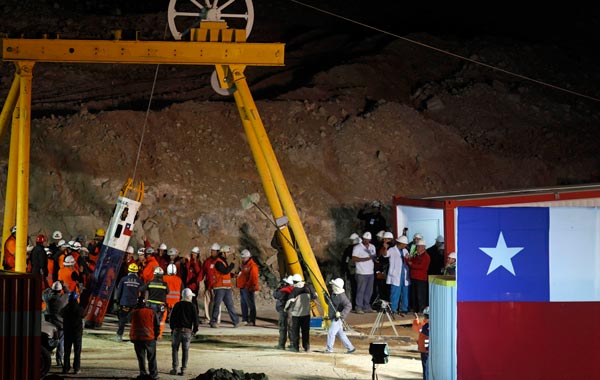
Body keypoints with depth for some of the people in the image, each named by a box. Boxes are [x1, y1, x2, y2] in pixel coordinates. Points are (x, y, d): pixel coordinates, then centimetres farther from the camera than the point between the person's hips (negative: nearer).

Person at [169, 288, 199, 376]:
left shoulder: (177, 305, 2)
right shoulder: (192, 306, -2)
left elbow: (172, 318, 5)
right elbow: (195, 319, -2)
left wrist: (172, 328, 16)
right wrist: (195, 330, 9)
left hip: (177, 330, 0)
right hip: (188, 331, 0)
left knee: (175, 349, 8)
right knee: (185, 350, 6)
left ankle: (174, 368, -1)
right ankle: (183, 369, 3)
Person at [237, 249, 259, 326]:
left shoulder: (252, 266, -12)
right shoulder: (243, 265, 19)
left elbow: (254, 278, -18)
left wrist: (253, 287, -22)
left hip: (248, 288, -10)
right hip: (242, 288, 10)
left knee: (250, 304, -9)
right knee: (243, 304, 15)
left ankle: (252, 321, -10)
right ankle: (244, 319, 23)